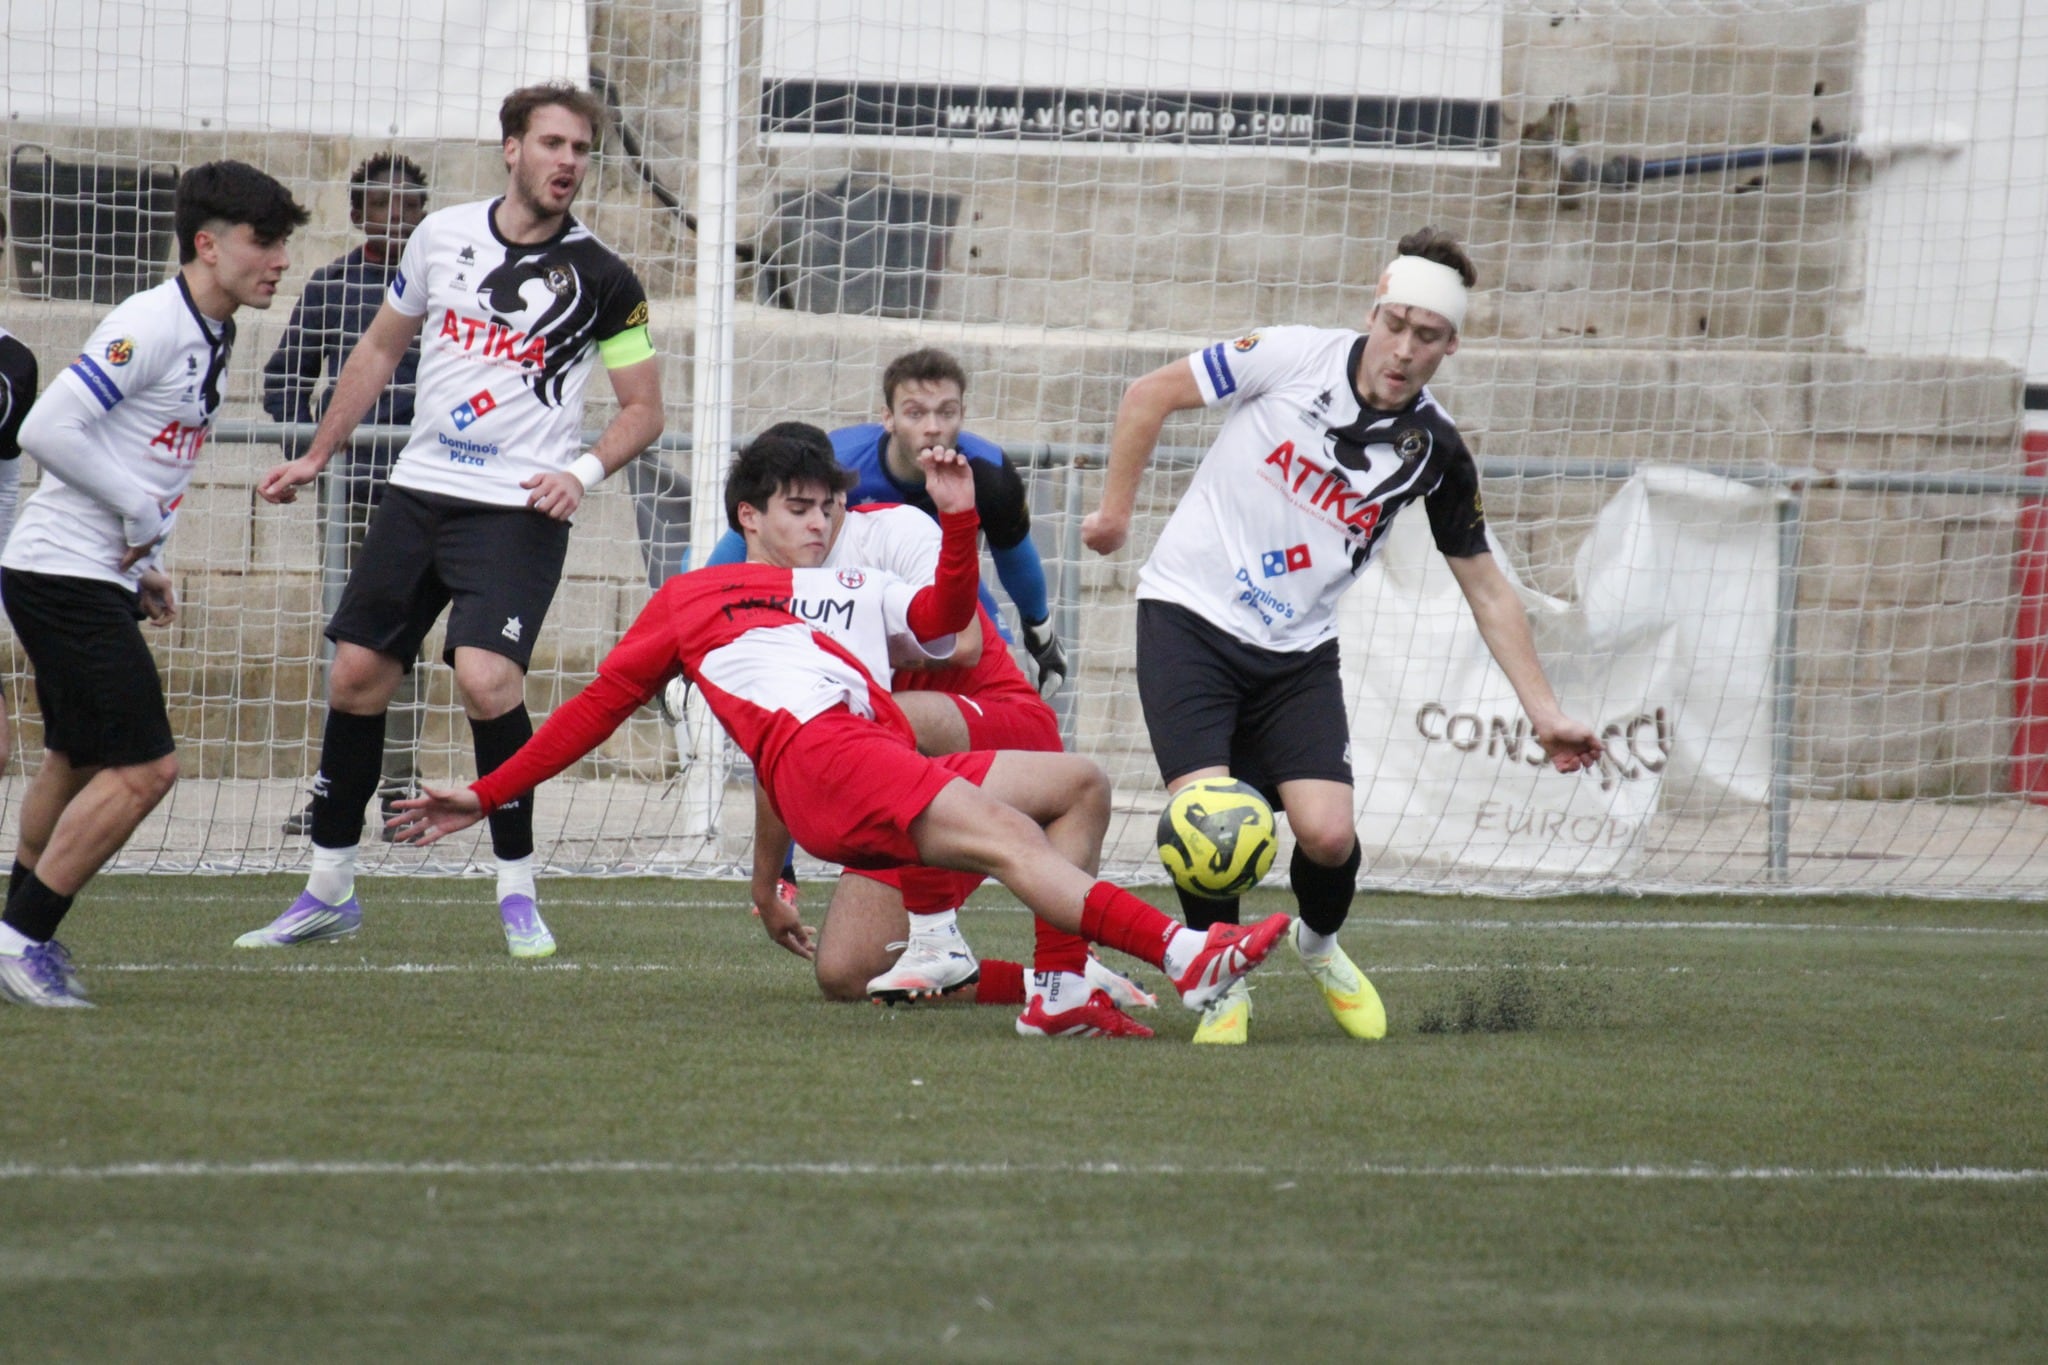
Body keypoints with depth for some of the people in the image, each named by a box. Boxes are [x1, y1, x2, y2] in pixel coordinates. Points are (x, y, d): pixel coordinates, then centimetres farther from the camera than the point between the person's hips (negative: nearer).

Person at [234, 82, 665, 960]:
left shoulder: (601, 280, -6)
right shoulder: (443, 235, 5)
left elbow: (643, 408, 0)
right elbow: (381, 348, 19)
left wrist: (583, 473, -17)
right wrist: (316, 457, 20)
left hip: (518, 510, -5)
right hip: (417, 488, 5)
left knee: (486, 678, -23)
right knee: (356, 675, 4)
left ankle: (518, 890, -7)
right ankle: (329, 893, 18)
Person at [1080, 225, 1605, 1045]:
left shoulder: (1436, 451, -4)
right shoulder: (1291, 357, -13)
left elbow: (1485, 587, 7)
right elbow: (1151, 395, 0)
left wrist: (1545, 713, 4)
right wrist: (1116, 508, 4)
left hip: (1298, 653, 2)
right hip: (1189, 612, -2)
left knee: (1328, 833, -14)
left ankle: (1319, 943, 22)